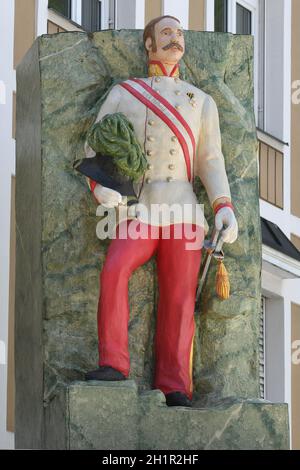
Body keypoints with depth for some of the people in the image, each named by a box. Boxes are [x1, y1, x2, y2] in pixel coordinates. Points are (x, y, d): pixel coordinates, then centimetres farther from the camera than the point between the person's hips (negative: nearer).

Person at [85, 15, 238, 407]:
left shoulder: (202, 102, 15)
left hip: (183, 213, 1)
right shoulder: (121, 94, 12)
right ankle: (114, 366, -27)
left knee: (179, 299, -11)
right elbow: (94, 151, 8)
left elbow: (212, 162, 9)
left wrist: (225, 208, -9)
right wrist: (99, 188, -15)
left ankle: (174, 389, -14)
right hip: (138, 215, -1)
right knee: (114, 272, -28)